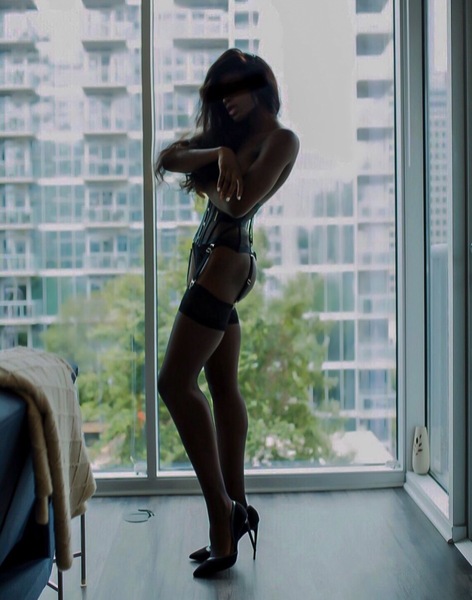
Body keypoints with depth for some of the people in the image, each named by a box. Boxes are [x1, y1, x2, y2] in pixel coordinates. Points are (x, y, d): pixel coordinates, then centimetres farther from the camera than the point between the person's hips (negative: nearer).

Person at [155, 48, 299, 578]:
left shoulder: (281, 139, -4)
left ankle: (222, 510, -5)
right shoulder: (232, 133, 20)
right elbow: (168, 158, 5)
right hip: (211, 261, 9)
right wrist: (216, 154, -13)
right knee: (223, 389, 8)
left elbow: (239, 203, -17)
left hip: (224, 262, -9)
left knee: (175, 381, -12)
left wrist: (204, 180, 2)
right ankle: (235, 508, 15)